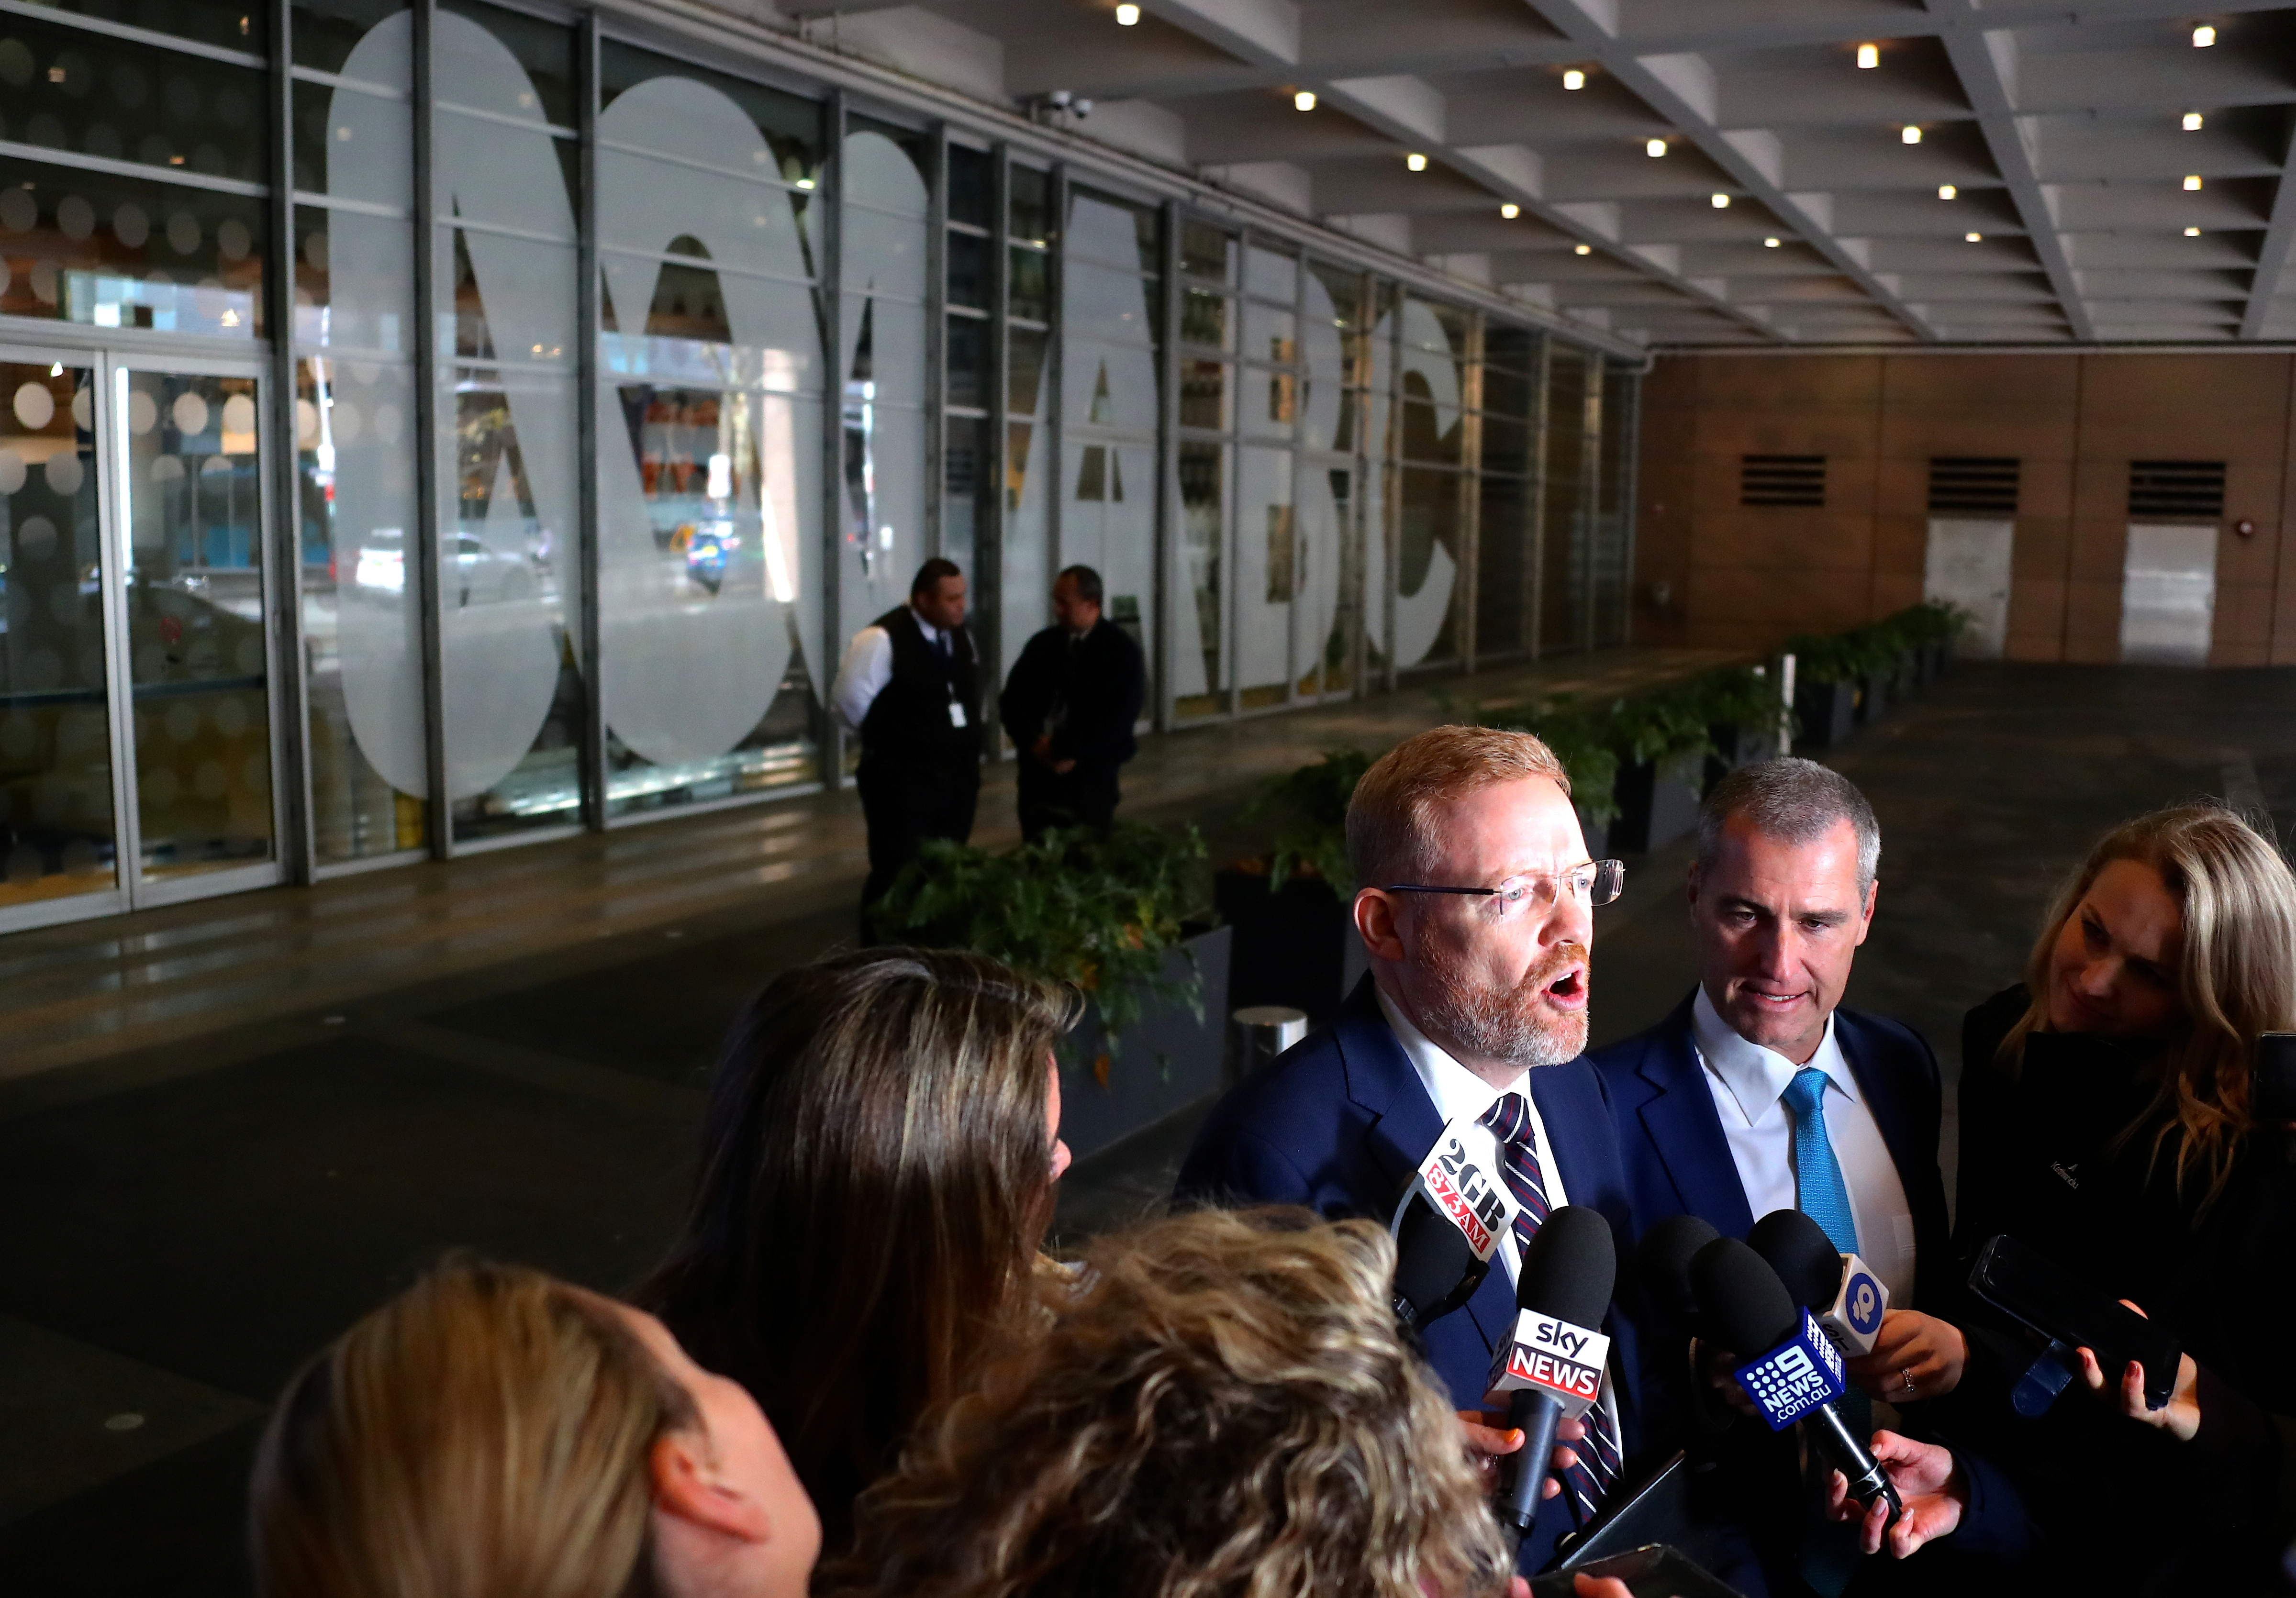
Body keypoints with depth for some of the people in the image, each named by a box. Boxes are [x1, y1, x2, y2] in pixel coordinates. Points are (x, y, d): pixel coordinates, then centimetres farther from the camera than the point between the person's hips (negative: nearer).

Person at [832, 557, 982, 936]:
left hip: (959, 778, 7)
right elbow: (849, 700, -16)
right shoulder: (882, 639, -18)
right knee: (898, 878, 0)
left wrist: (962, 745, 13)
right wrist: (888, 740, -3)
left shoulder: (960, 635, 6)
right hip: (902, 783, -7)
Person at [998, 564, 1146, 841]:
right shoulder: (1043, 643, 10)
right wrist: (1035, 741, -11)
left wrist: (1067, 752, -16)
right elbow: (1011, 700, 7)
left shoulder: (1122, 650, -5)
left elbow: (1118, 716, -14)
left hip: (1088, 779, -4)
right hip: (1037, 774, 4)